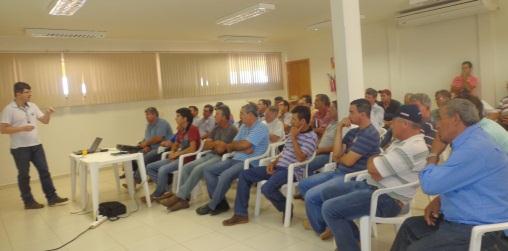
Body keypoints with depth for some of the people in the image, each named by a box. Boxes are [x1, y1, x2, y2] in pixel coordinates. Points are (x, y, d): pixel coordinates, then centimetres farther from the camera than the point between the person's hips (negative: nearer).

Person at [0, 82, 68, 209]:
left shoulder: (32, 106, 6)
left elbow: (45, 121, 10)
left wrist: (48, 113, -10)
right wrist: (22, 128, -23)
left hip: (36, 145, 6)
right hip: (20, 148, -6)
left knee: (44, 171, 6)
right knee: (24, 175, 6)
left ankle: (52, 198, 13)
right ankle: (28, 202, 17)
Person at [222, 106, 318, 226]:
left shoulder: (311, 136, -10)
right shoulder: (293, 133, 15)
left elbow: (300, 158, -21)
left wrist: (293, 138, -16)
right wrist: (273, 163, 5)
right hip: (279, 167, 9)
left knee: (267, 188, -34)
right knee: (244, 175, -2)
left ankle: (286, 208, -2)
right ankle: (241, 214, -1)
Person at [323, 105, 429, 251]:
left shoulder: (413, 148, -23)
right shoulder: (404, 140, 12)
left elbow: (373, 168, -21)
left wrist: (372, 160, -1)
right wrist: (375, 162, -4)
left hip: (386, 199, -11)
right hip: (372, 186, 11)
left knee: (329, 209, -21)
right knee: (327, 194, 13)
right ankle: (354, 239, 19)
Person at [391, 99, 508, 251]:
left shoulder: (475, 148, -25)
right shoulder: (469, 142, 10)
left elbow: (430, 184, -23)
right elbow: (450, 182, 22)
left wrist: (433, 155, -4)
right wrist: (439, 200, 3)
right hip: (464, 219, 11)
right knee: (410, 226, 15)